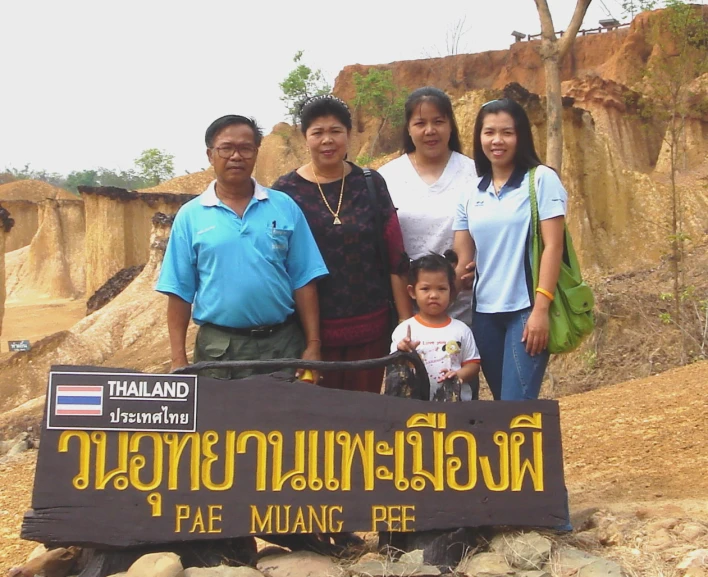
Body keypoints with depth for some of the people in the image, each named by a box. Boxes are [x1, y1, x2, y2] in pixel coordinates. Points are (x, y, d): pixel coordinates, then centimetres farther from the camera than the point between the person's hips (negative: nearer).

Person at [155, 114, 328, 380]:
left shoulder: (284, 207, 2)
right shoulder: (190, 216, 1)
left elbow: (303, 281, 2)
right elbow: (180, 292, 2)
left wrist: (312, 345, -2)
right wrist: (178, 358, -3)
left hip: (282, 343, 0)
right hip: (218, 346, 0)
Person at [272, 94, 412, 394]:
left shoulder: (371, 184, 1)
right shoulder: (285, 191, -3)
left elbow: (396, 257, 2)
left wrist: (407, 320, 0)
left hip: (371, 325, 1)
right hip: (314, 327, -1)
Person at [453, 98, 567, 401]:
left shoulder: (542, 179, -4)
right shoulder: (471, 194, 10)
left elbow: (553, 246, -9)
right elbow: (463, 260, 10)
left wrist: (541, 309, -16)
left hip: (526, 310, -5)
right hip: (485, 313, 5)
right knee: (503, 403, 11)